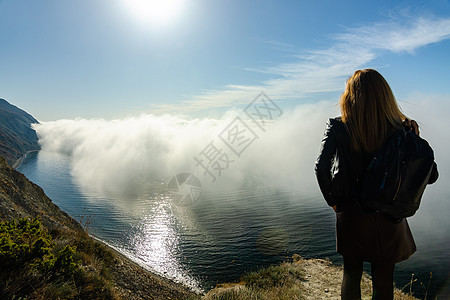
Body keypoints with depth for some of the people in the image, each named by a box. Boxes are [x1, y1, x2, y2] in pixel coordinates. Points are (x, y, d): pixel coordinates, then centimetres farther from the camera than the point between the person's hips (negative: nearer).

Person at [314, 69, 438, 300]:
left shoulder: (337, 128, -15)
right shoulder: (402, 130, -12)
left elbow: (321, 166, -23)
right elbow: (431, 174, -7)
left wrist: (332, 200, -9)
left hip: (351, 217, -1)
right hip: (388, 219, 1)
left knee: (351, 274, 22)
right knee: (383, 281, 20)